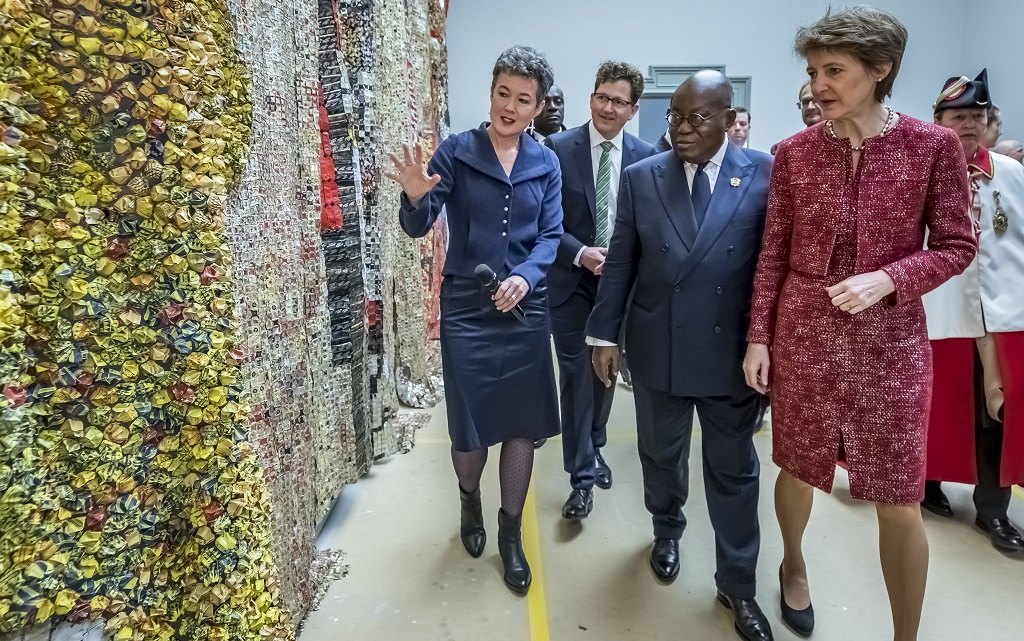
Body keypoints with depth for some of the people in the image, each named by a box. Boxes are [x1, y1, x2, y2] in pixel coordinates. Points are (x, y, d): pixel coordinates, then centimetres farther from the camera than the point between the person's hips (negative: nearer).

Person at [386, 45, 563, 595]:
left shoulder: (545, 163, 5)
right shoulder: (456, 151, -3)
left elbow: (550, 236, 1)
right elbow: (418, 227, -8)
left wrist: (525, 275, -17)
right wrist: (416, 196, -30)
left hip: (525, 308, 3)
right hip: (467, 310, -2)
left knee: (521, 425, 8)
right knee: (470, 426, 7)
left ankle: (511, 532, 28)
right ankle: (470, 499, 40)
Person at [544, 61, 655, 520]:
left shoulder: (644, 155, 0)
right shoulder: (558, 148, -6)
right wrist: (580, 254, -19)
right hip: (571, 280, -2)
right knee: (576, 375, -1)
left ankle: (594, 448, 39)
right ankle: (582, 476, 11)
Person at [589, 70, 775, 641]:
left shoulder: (765, 174, -5)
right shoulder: (642, 177, 1)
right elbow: (620, 263, 3)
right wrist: (605, 334, 3)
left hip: (734, 351, -1)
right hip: (657, 349, 2)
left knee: (734, 471, 11)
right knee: (661, 455, 19)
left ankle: (738, 585, 30)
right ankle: (667, 530, 48)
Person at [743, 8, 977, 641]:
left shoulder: (934, 145, -5)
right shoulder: (794, 152, -1)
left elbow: (957, 245, 0)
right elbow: (773, 253, 2)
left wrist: (888, 278, -18)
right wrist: (759, 337, -1)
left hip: (890, 338, -1)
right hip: (802, 333, 2)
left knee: (900, 501, 5)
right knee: (799, 470, 16)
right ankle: (794, 567, 46)